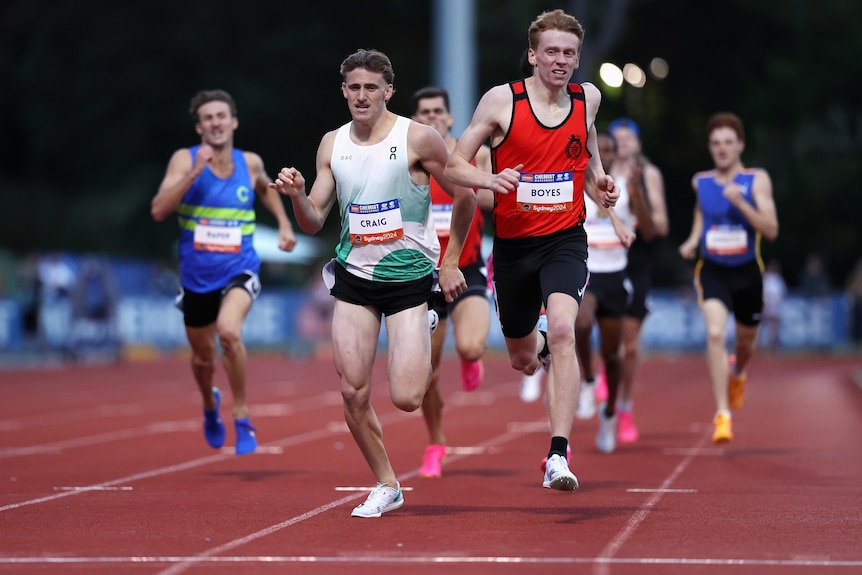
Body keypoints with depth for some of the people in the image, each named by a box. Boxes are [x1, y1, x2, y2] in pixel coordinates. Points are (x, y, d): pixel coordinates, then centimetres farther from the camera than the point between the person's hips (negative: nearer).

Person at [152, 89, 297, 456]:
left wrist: (284, 224, 11)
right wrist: (195, 172, -28)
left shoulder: (250, 163, -1)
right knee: (203, 356, 16)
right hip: (196, 277, 1)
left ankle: (242, 418, -14)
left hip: (239, 272, -1)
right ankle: (210, 405, 52)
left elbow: (265, 189, 24)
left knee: (229, 332, -31)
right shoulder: (184, 160, -8)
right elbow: (158, 211, -21)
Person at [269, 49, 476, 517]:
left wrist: (450, 263, 4)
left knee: (406, 398, -12)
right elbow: (314, 222, 6)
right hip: (354, 277, 4)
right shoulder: (332, 145, 5)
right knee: (353, 393, -4)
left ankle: (426, 342, 24)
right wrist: (296, 195, -15)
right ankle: (386, 485, 17)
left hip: (410, 277, -3)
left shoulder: (418, 139, -8)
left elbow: (464, 198, 2)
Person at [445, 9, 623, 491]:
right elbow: (455, 165, -4)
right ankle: (538, 339, 57)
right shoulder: (502, 100, -8)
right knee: (524, 361, 15)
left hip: (565, 239, 0)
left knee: (562, 331, -28)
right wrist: (490, 180, -24)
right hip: (513, 244, 0)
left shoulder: (588, 98, 1)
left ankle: (559, 456, -29)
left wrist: (599, 179, 5)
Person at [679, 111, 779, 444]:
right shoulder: (700, 182, 0)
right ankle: (722, 415, -24)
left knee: (746, 341, 19)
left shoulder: (757, 180, -8)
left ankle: (737, 374, 58)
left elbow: (771, 230, -15)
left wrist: (741, 203, -27)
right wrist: (693, 240, 4)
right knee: (715, 334, -24)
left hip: (747, 272, 1)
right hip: (711, 270, 0)